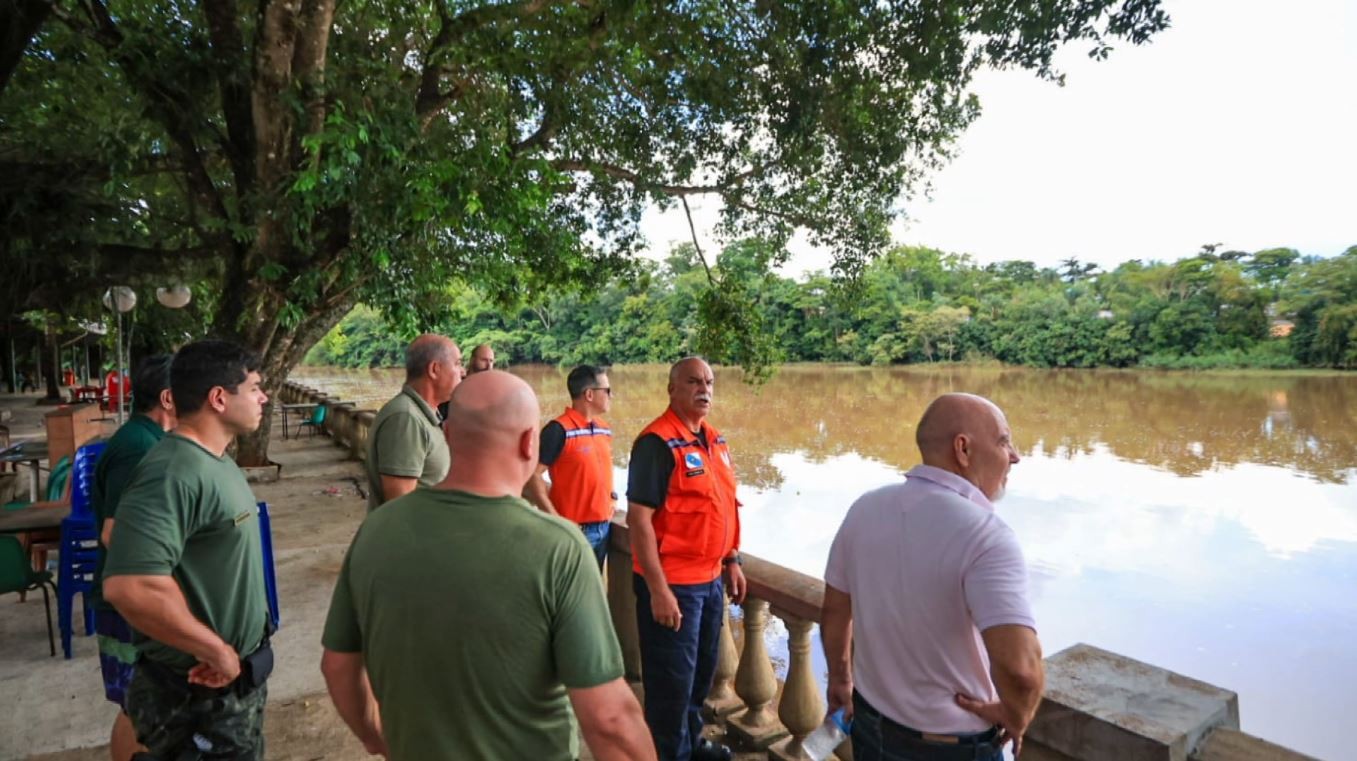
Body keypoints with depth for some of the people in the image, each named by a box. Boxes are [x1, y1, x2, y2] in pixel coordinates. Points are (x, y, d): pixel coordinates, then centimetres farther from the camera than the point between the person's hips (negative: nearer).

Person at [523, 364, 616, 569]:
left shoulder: (605, 429, 8)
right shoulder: (560, 430, -15)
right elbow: (534, 475, -16)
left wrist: (611, 498, 9)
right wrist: (556, 520, -19)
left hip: (604, 527, 7)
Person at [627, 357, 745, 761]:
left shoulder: (716, 440, 7)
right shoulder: (657, 442, -18)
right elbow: (638, 517, -22)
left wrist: (733, 561, 15)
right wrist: (658, 589, -24)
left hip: (711, 579, 8)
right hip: (673, 583, -8)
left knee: (702, 670, 23)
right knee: (672, 680, 7)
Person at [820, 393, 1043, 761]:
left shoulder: (864, 509, -9)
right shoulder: (985, 534, -26)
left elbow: (834, 612, 2)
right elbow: (1019, 667, -37)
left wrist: (840, 677, 18)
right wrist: (1016, 716, -16)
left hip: (870, 723, 5)